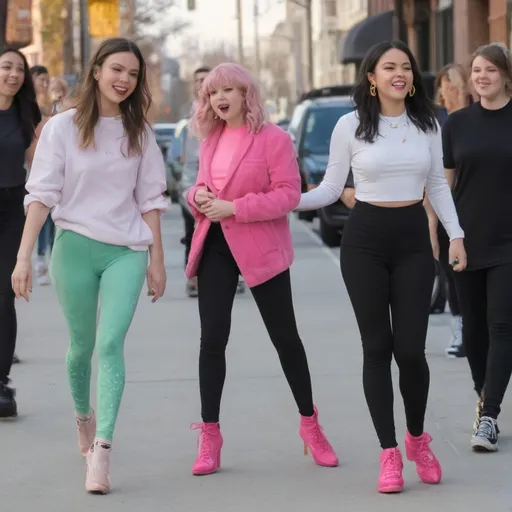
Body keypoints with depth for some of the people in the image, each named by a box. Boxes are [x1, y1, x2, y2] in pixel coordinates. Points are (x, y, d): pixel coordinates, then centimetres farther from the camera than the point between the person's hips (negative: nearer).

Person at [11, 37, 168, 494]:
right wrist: (24, 257, -11)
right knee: (82, 345, 11)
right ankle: (83, 417, 39)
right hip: (75, 247, -1)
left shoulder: (139, 132, 7)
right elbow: (41, 195, -5)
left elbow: (149, 199, 10)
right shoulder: (63, 127, -1)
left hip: (126, 251, 1)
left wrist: (157, 260, 8)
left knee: (111, 344, -14)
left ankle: (102, 451, -21)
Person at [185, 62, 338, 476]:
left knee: (285, 336, 5)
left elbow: (289, 194, -14)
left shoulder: (274, 138, -9)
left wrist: (235, 208, -21)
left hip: (260, 250, -5)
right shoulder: (211, 139, 11)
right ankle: (209, 435, 7)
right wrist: (199, 196, -4)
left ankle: (310, 425, 20)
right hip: (215, 245, 5)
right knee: (213, 338, 0)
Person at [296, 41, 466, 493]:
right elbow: (331, 189, 4)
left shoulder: (427, 123, 5)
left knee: (410, 349, -5)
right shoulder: (351, 126, -2)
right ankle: (390, 455, 9)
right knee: (377, 347, 0)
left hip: (413, 240, 1)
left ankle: (418, 439, 22)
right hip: (365, 240, -1)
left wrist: (455, 234, 4)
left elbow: (438, 185, 13)